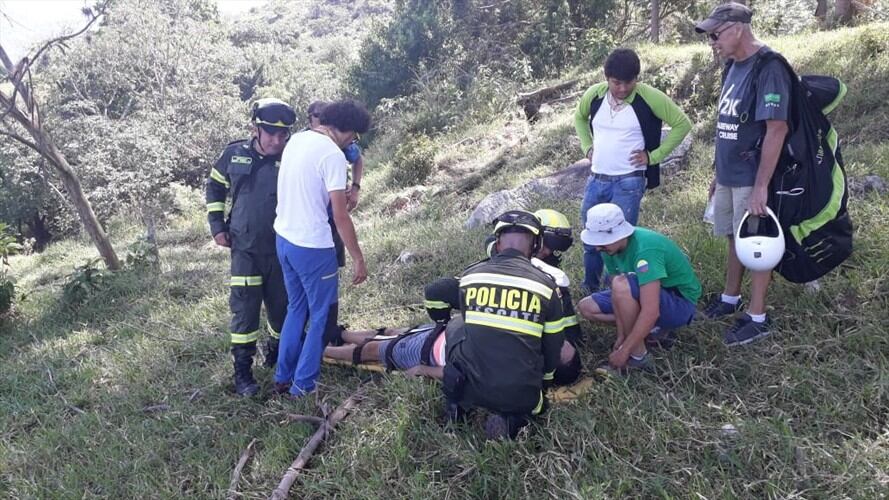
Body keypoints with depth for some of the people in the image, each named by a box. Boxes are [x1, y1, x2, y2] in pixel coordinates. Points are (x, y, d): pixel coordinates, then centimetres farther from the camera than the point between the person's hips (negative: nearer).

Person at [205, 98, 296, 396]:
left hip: (282, 250, 0)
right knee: (245, 309, 2)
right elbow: (214, 187, 12)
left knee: (282, 307, 11)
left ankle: (277, 357, 36)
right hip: (245, 250, 0)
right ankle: (242, 371, 14)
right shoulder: (235, 154, -2)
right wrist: (217, 226, 7)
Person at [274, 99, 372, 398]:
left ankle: (283, 377, 30)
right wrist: (358, 259, -13)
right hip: (312, 247, -8)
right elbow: (340, 215, -19)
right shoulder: (333, 154, -18)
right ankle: (303, 385, 17)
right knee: (321, 316, 8)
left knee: (296, 308, 22)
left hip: (283, 238, 8)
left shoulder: (296, 140, 7)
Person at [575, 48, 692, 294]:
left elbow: (682, 124, -4)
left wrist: (653, 156, -7)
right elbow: (579, 118, 22)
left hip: (628, 183, -5)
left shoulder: (649, 97, -12)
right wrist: (587, 147, 10)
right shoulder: (594, 94, 1)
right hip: (595, 179, 5)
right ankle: (589, 290, 30)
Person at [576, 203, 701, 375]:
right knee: (586, 307, 1)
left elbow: (651, 312, -37)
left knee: (622, 285, -34)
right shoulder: (611, 248, -9)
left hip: (680, 304, -8)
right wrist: (621, 335, -11)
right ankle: (652, 328, 2)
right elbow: (619, 297, -4)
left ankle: (638, 356, -18)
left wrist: (623, 351, -31)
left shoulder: (645, 248, -33)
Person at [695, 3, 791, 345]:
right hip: (730, 176, 8)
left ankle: (757, 318, 13)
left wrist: (761, 186, -24)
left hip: (752, 179, -8)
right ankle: (730, 298, 34)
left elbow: (777, 129, -22)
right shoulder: (734, 67, 10)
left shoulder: (768, 68, -18)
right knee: (735, 239, 18)